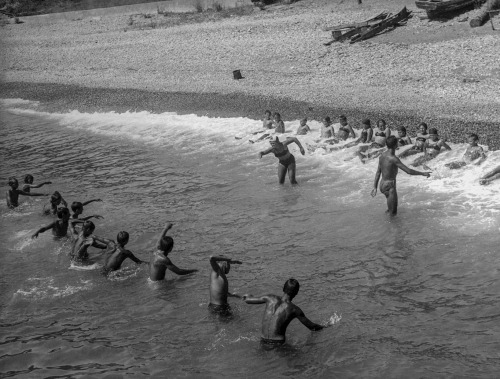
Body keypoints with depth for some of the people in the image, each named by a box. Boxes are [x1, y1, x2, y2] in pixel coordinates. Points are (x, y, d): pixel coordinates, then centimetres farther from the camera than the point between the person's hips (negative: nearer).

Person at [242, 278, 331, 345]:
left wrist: (248, 296, 35)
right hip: (278, 342, -4)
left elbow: (247, 300, 10)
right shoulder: (294, 310, -9)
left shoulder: (270, 299, -2)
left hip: (263, 340, 4)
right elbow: (312, 327, 3)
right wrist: (324, 326, 23)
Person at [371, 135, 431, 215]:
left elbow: (378, 172, 10)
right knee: (393, 213, -1)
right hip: (389, 187, -9)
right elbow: (408, 171, -21)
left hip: (382, 184, 9)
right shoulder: (393, 158, -24)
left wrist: (375, 187, 16)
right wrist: (423, 173, -9)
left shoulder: (382, 156, 3)